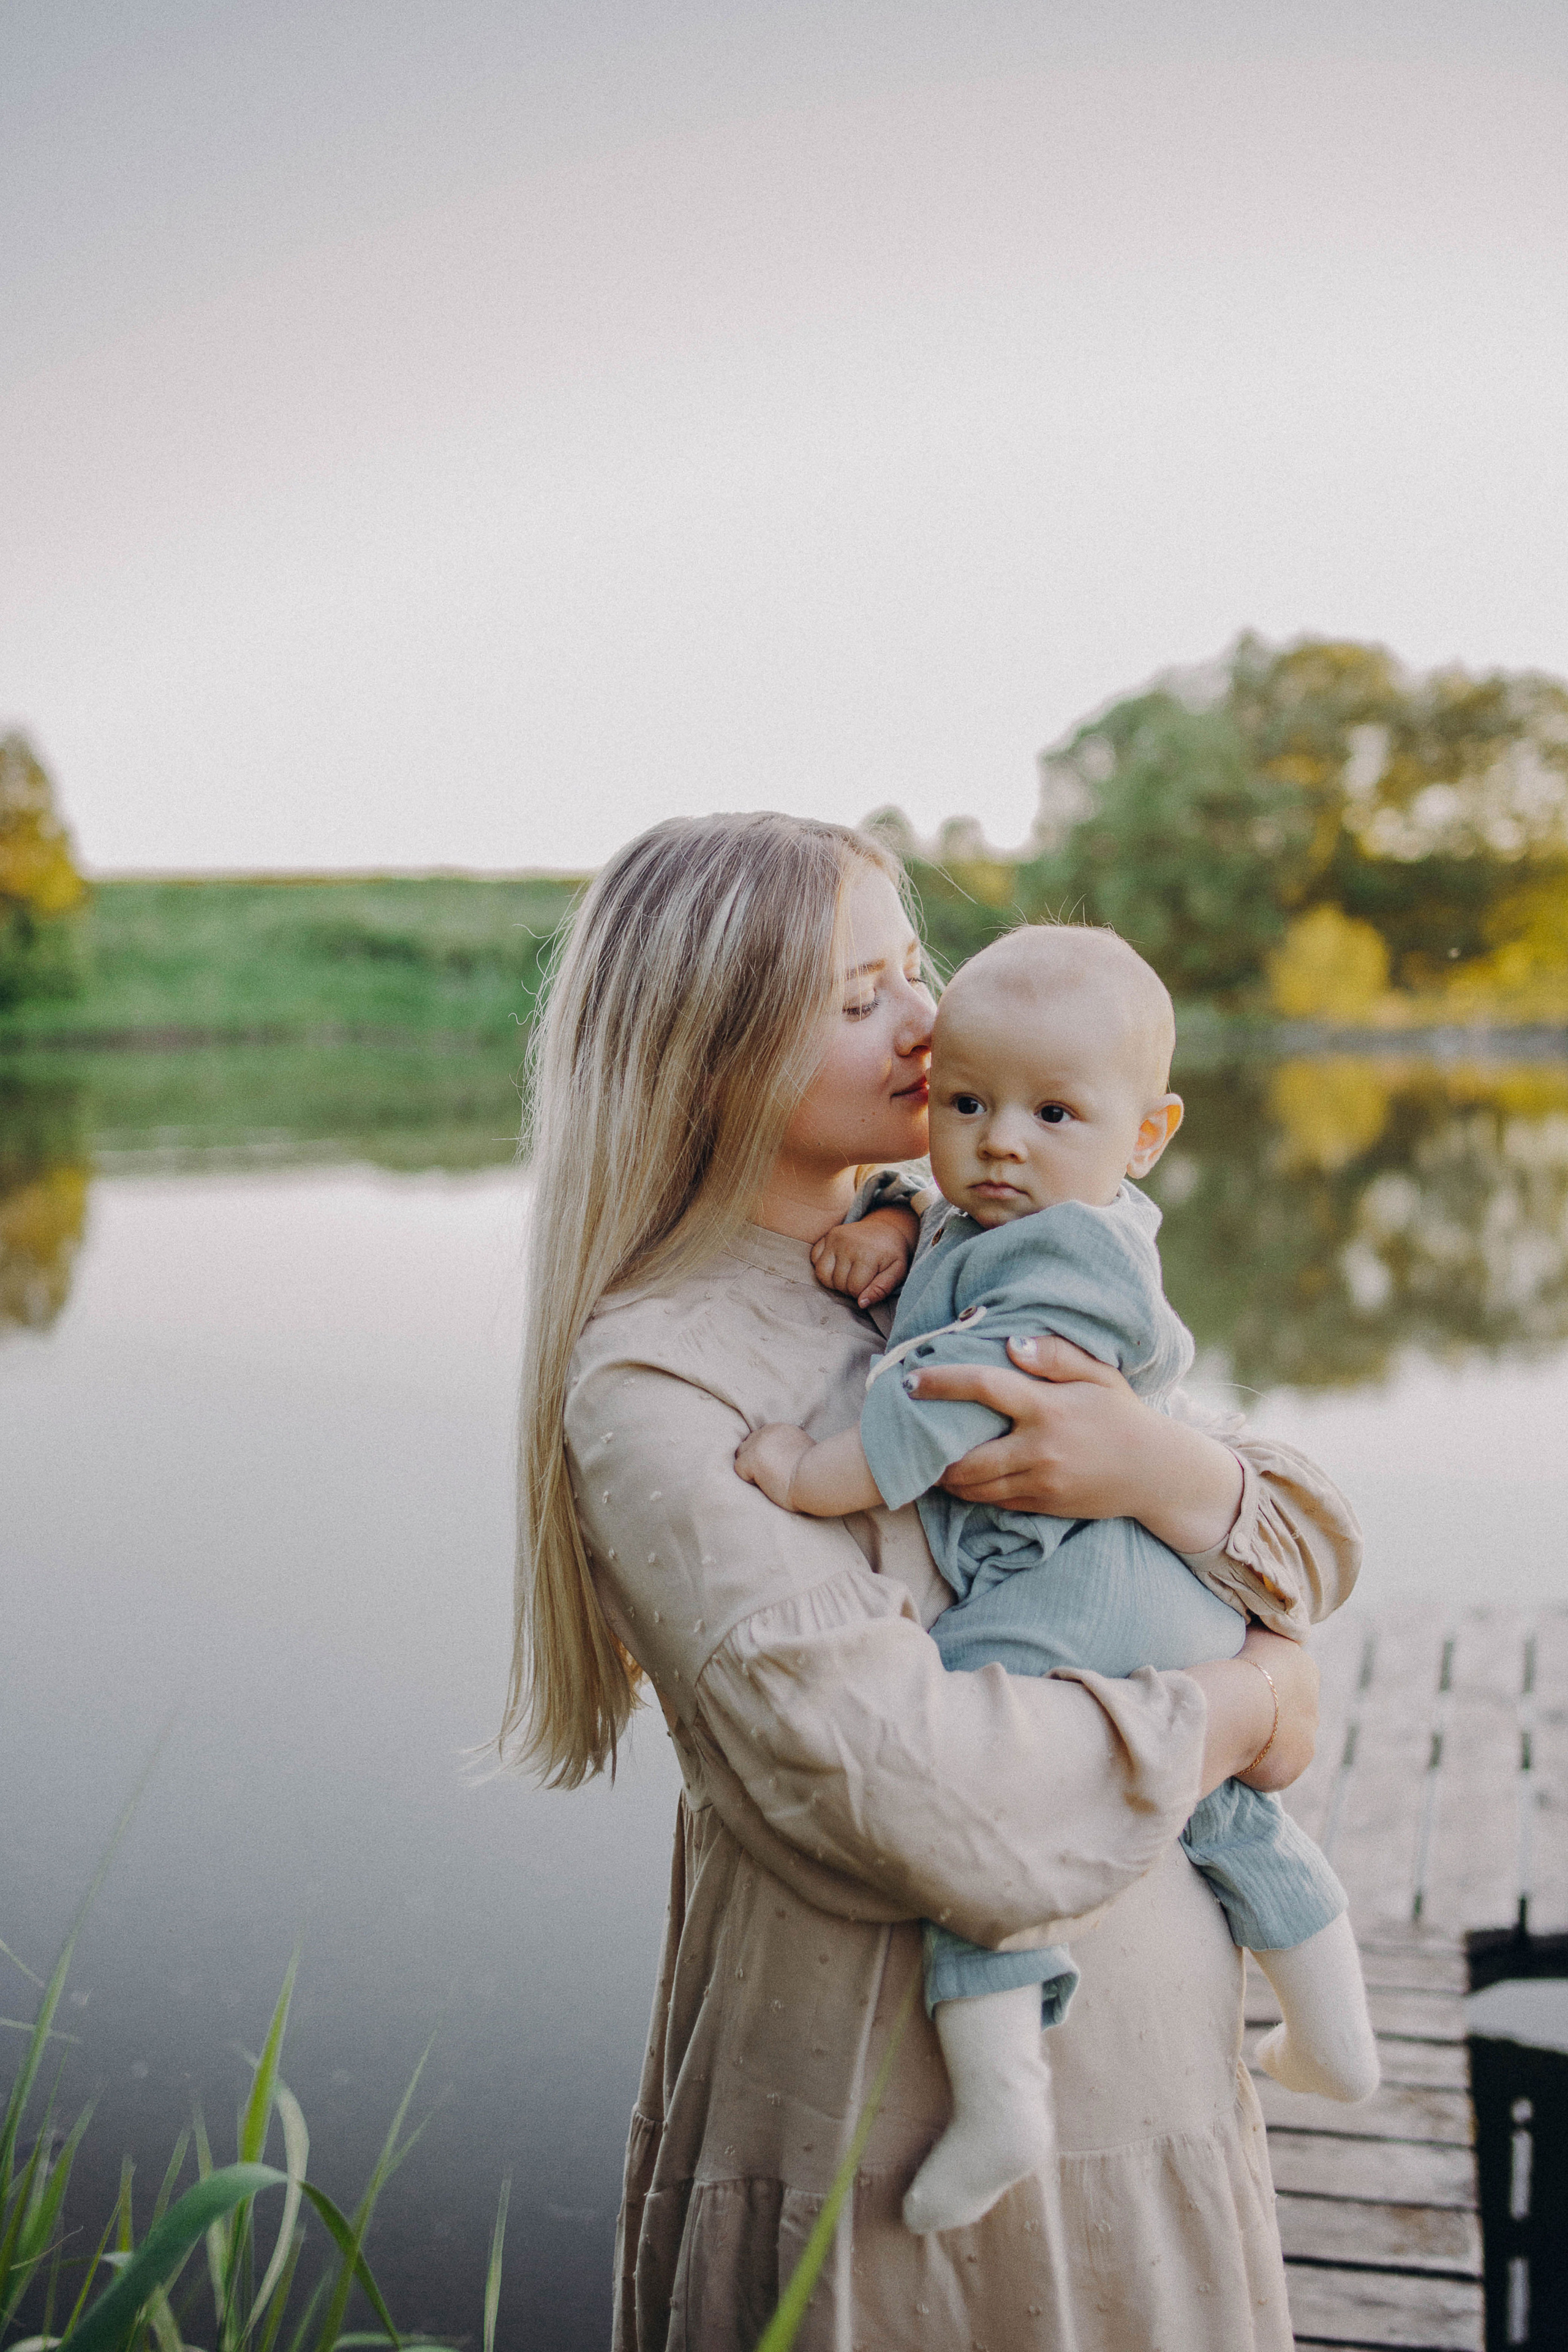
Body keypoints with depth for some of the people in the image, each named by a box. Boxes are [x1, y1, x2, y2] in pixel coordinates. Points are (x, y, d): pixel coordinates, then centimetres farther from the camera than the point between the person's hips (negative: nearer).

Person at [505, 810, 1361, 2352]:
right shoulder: (651, 1377, -18)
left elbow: (1321, 1549, 3)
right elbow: (908, 1785, -26)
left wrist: (1164, 1473, -20)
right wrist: (1241, 1707, -12)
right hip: (896, 2144, -6)